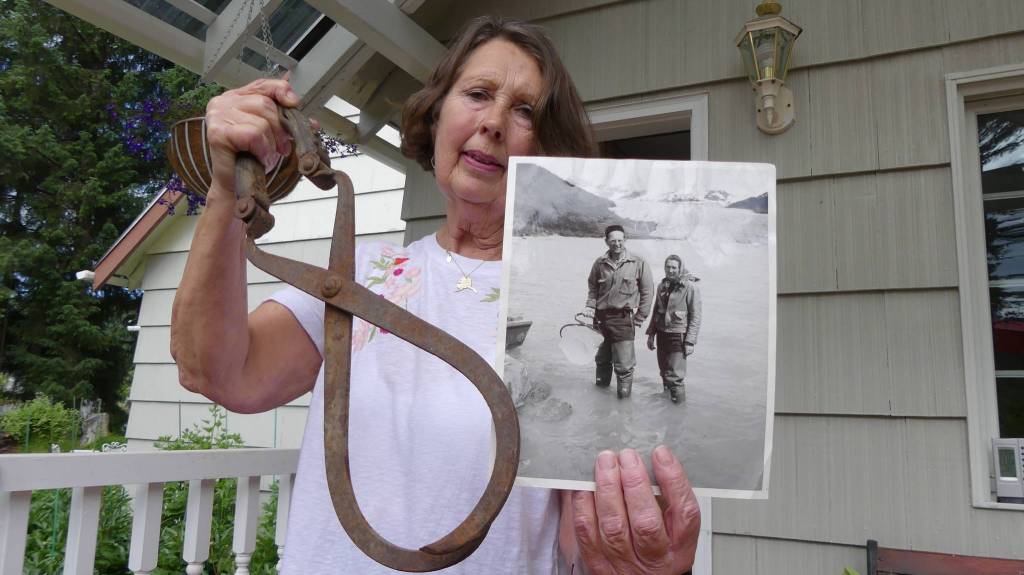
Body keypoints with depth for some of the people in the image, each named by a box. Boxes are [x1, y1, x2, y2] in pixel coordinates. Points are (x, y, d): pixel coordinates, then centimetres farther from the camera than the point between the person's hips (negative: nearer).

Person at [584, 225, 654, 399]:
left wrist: (640, 318, -4)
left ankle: (624, 390, 12)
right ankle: (601, 383, 41)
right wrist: (590, 306, 2)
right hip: (601, 318, 4)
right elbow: (592, 286, 17)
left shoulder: (638, 263, -5)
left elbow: (647, 291, -2)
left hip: (624, 319, -4)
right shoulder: (600, 264, 3)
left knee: (624, 363, -6)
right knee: (602, 357, 20)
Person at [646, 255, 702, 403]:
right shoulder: (662, 286, 10)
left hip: (678, 335, -6)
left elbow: (695, 316, -10)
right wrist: (651, 334, 15)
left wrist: (690, 341, -13)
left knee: (674, 376, -8)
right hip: (661, 334, 6)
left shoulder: (690, 287, -10)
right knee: (664, 373, 14)